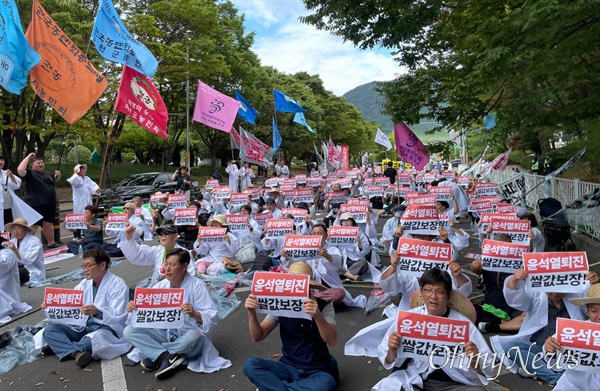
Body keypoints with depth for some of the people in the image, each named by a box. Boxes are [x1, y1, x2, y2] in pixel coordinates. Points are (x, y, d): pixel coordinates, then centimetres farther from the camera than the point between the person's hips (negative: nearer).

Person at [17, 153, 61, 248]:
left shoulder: (47, 174, 16)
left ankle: (51, 242, 25)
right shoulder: (30, 173, -5)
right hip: (35, 205, -7)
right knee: (32, 226, -6)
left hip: (49, 204, 7)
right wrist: (28, 157, -18)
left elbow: (54, 182, 34)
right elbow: (20, 170, -25)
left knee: (49, 224, 15)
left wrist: (57, 176, 10)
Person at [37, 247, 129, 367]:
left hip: (108, 329, -7)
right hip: (85, 327, 7)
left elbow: (118, 317, -20)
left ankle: (59, 346, -12)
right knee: (50, 330, -7)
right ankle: (76, 352, -28)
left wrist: (97, 312, -38)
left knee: (95, 338, -38)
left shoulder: (117, 284, -11)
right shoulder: (85, 284, 12)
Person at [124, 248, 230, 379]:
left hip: (188, 335, -4)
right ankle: (165, 356, -25)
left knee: (193, 337, -39)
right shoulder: (160, 286, 2)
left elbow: (213, 318, -20)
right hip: (166, 334, 4)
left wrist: (195, 314, -39)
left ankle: (155, 355, -13)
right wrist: (133, 308, -21)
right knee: (129, 331, -11)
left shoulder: (197, 286, -13)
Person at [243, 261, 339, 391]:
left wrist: (317, 315, -43)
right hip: (288, 367, 3)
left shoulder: (323, 306, -10)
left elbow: (331, 341, -25)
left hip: (316, 371, -2)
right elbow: (257, 337, -4)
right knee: (250, 364, -22)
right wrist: (252, 313, -24)